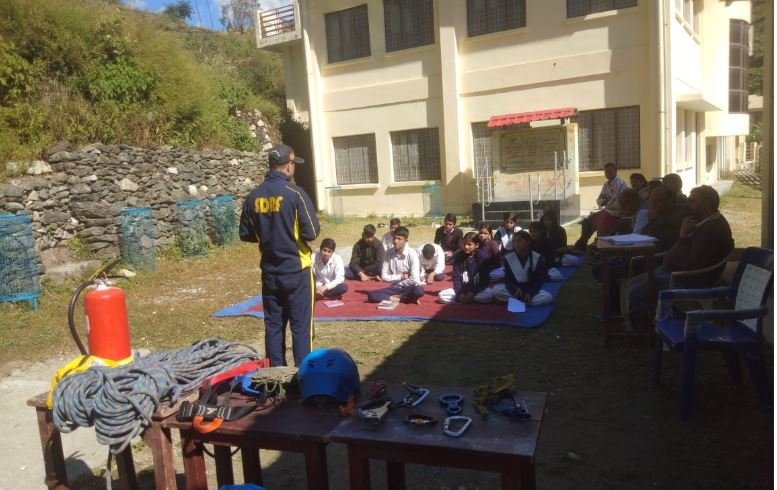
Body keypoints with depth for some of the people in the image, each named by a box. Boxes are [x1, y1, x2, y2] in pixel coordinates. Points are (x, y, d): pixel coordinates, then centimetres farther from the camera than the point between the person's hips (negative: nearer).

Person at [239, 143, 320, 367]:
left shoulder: (253, 197, 1)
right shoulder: (295, 193, -14)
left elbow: (245, 234, 7)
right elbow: (312, 232, -15)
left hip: (270, 272, 5)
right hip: (296, 270, -5)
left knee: (273, 325, 12)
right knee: (301, 326, 4)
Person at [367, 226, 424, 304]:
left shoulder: (412, 254, -14)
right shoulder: (388, 253, -3)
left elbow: (414, 279, -21)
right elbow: (384, 277, -3)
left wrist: (395, 279, -9)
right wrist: (401, 276, -11)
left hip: (409, 288, -4)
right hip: (395, 288, 4)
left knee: (418, 291, -39)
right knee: (371, 295, -20)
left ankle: (394, 297, -17)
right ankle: (404, 298, -20)